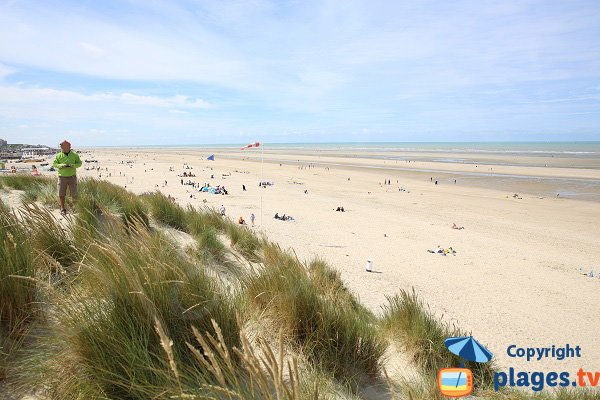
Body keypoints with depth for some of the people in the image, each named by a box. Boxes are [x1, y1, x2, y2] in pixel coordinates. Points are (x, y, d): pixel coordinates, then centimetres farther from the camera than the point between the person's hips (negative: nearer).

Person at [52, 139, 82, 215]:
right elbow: (54, 164, -4)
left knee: (74, 194, -2)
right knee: (61, 194, 1)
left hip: (72, 177, -1)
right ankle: (63, 209, 14)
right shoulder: (58, 155, 0)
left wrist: (73, 165, -21)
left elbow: (79, 163, -1)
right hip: (62, 177, 1)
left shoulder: (74, 155, -1)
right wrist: (61, 165, -25)